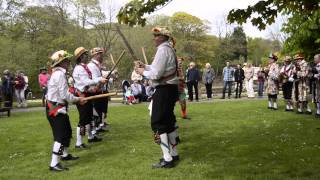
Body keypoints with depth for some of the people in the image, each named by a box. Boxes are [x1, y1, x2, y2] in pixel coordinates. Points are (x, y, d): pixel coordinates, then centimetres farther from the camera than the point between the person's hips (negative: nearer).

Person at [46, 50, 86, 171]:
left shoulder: (58, 73, 13)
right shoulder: (59, 74, -19)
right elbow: (64, 95, -22)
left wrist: (76, 99, 6)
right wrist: (78, 99, -9)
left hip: (58, 108, 10)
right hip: (56, 109, -10)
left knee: (67, 132, 21)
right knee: (61, 136, -9)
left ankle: (65, 155, 38)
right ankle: (54, 164, -6)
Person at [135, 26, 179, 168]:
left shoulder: (162, 50, -17)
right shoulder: (169, 49, 16)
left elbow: (156, 74, -22)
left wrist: (143, 72, -6)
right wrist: (146, 66, 11)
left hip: (164, 90, -10)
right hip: (170, 88, 10)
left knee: (158, 123, -5)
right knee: (168, 121, 17)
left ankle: (167, 159, -3)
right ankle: (173, 153, 27)